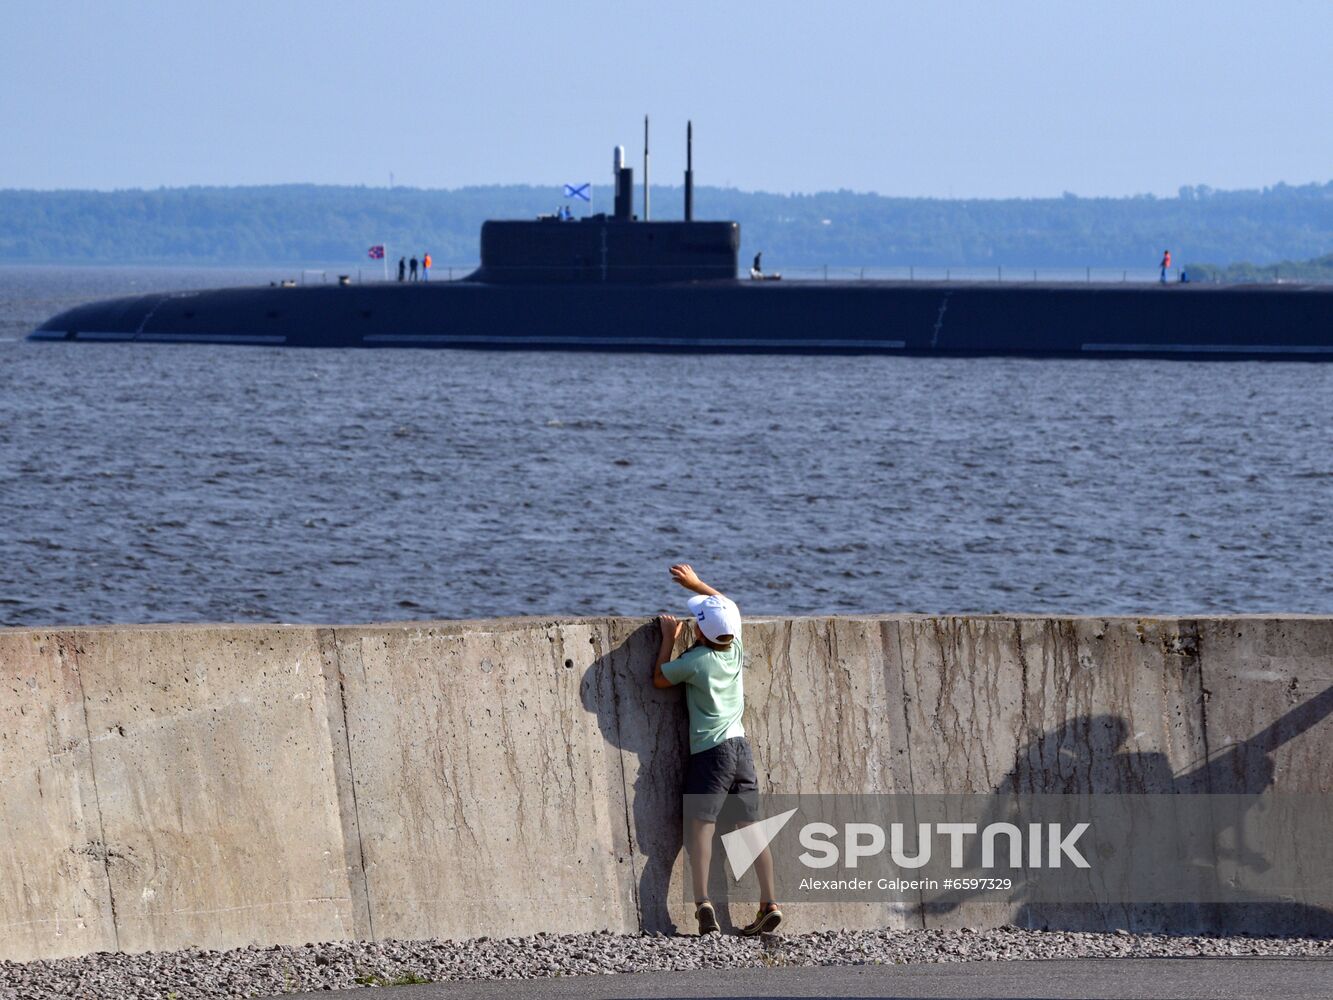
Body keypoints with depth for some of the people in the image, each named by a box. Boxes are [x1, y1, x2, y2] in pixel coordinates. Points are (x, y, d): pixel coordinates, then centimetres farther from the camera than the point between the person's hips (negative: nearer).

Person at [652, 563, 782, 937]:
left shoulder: (694, 661, -11)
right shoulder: (736, 650, 5)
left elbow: (659, 679, 8)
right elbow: (729, 606, 25)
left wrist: (669, 638, 14)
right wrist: (695, 584, 31)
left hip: (710, 751, -6)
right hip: (741, 747, 6)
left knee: (701, 824, -7)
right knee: (752, 826, 6)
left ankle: (703, 902, -21)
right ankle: (769, 903, 1)